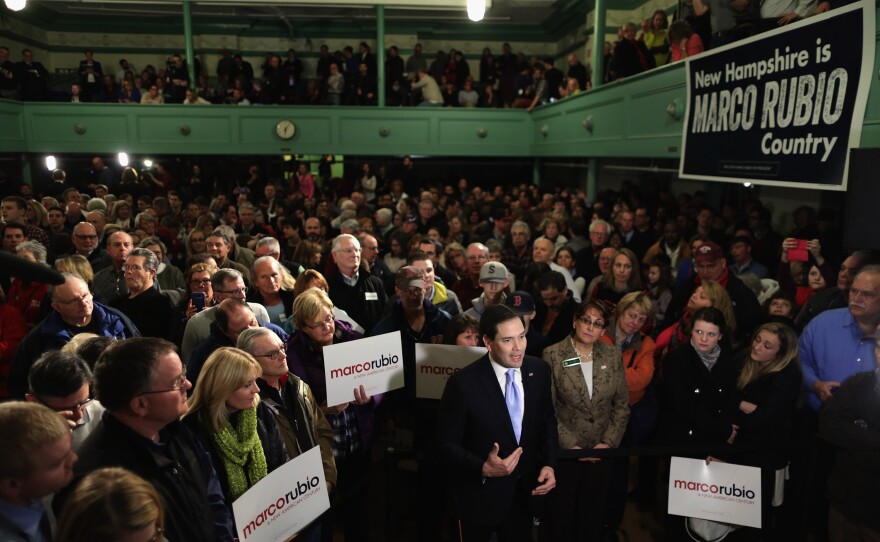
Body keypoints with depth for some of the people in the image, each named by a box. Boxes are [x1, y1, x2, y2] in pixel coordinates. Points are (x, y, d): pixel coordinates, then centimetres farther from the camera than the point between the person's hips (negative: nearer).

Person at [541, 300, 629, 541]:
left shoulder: (613, 354, 1)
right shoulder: (553, 355, -9)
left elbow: (621, 405, 4)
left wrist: (609, 442, -6)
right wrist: (570, 445, -13)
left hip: (602, 451, 3)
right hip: (564, 450, -2)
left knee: (593, 515, 14)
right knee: (560, 515, 10)